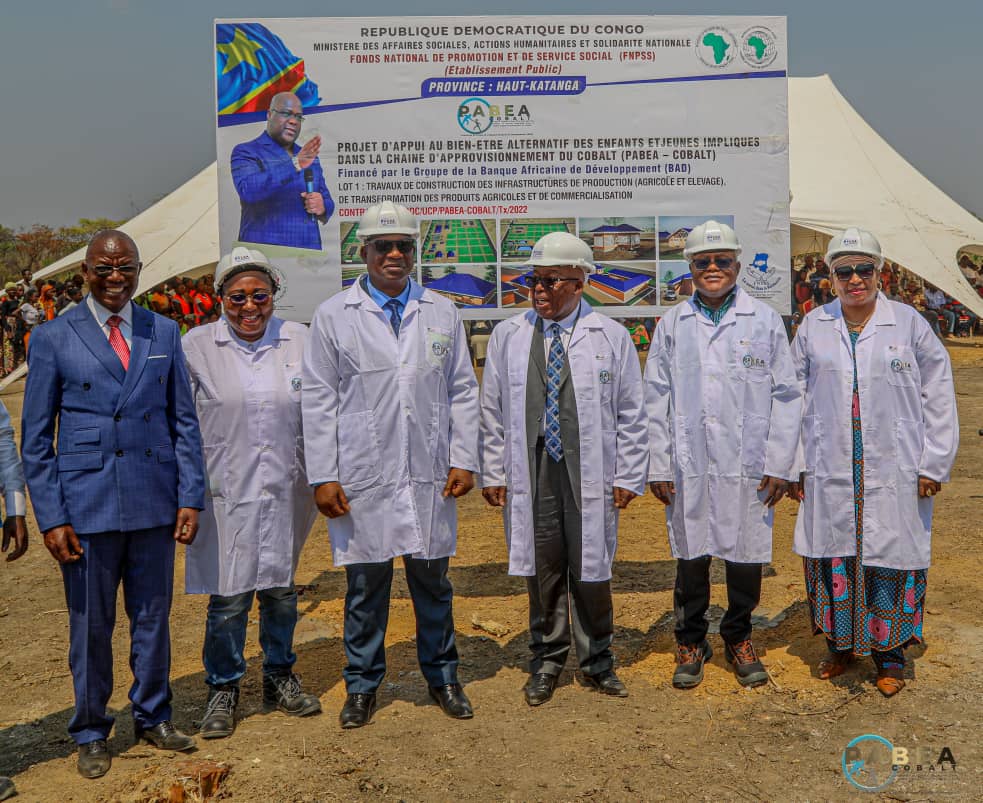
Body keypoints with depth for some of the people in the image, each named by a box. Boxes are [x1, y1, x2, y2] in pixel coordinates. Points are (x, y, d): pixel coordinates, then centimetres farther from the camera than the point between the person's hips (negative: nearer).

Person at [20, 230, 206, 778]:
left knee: (153, 616, 13)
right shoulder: (53, 339, -1)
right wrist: (51, 518, -6)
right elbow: (37, 440, 0)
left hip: (155, 502, 2)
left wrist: (190, 498, 1)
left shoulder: (163, 333, 6)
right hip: (87, 506, -2)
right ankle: (91, 733, 28)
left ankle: (153, 717, 32)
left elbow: (184, 421, 7)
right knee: (90, 624, 9)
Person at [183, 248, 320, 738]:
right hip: (225, 493, -2)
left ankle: (279, 679, 33)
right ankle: (223, 690, 22)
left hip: (285, 491, 2)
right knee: (228, 597, 1)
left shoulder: (299, 341, 1)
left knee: (281, 590, 13)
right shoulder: (196, 346, -4)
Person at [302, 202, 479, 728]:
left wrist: (464, 461, 1)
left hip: (430, 475, 2)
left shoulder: (441, 313, 8)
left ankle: (442, 676, 29)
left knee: (433, 581, 12)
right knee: (365, 586, 8)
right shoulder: (333, 316, 1)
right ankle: (362, 685, 25)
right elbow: (318, 401, 0)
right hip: (362, 478, -2)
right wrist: (322, 476, -5)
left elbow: (462, 392, 9)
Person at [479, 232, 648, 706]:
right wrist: (493, 474, 5)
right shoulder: (508, 336, 7)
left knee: (591, 571, 7)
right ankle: (546, 663, 25)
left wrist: (628, 477, 0)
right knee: (542, 572, 8)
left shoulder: (610, 336, 3)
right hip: (531, 474, 1)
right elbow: (493, 412, 9)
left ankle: (597, 662, 26)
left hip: (590, 475, -1)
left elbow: (631, 414, 4)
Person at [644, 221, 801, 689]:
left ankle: (738, 638, 29)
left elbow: (786, 396, 3)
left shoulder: (765, 321, 3)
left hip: (748, 466, 0)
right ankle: (691, 642, 26)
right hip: (688, 464, 1)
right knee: (691, 558, 8)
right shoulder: (672, 324, 5)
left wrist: (779, 464, -2)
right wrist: (658, 466, 1)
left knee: (746, 556, 8)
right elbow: (656, 400, 5)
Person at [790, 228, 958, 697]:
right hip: (829, 472, 2)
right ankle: (839, 645, 28)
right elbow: (796, 398, 9)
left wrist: (933, 465, -1)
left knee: (891, 560, 5)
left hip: (894, 473, -2)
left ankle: (889, 656, 22)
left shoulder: (908, 323, -1)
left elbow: (938, 396, 2)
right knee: (833, 557, 9)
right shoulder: (814, 327, 5)